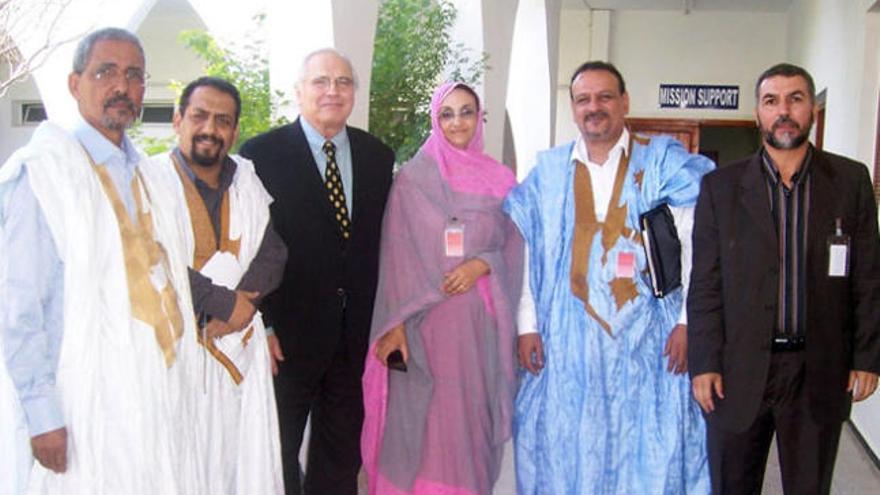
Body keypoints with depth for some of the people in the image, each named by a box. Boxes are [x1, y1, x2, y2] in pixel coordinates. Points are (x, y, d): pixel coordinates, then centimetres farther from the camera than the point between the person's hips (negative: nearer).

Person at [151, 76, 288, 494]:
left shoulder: (248, 180, 12)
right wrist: (225, 303, -10)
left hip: (241, 347, 5)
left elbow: (273, 251, 6)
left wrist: (244, 298, -11)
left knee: (250, 461, 7)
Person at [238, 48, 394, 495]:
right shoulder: (262, 153, -6)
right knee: (277, 459, 13)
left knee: (342, 458, 17)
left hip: (356, 335, 4)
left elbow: (383, 242, 8)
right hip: (288, 335, -4)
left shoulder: (377, 156, 7)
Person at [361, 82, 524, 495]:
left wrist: (482, 265, -11)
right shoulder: (412, 178, 0)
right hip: (425, 321, -2)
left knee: (472, 416, 7)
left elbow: (513, 249, 10)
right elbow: (396, 255, -3)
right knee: (421, 420, 2)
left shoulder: (500, 180, 7)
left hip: (479, 321, 2)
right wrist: (396, 322, -9)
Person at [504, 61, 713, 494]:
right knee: (565, 448, 9)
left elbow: (694, 245, -3)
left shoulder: (664, 163, 2)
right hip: (567, 340, 2)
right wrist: (527, 324, 0)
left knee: (647, 450, 4)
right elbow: (524, 252, 7)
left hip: (646, 340, -1)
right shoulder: (548, 170, 7)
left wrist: (688, 321, -11)